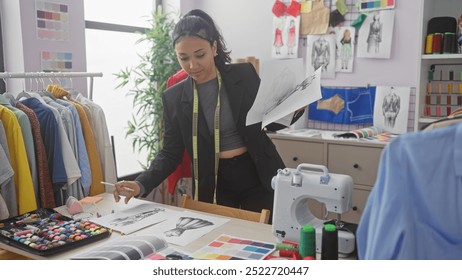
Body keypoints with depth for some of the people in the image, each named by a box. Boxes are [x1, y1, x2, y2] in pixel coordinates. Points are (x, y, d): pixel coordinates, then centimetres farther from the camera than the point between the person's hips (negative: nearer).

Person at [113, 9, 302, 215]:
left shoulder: (245, 74, -5)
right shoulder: (174, 98, -2)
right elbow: (170, 153, 0)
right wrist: (141, 185, -16)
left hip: (259, 177, 0)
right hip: (215, 186, 1)